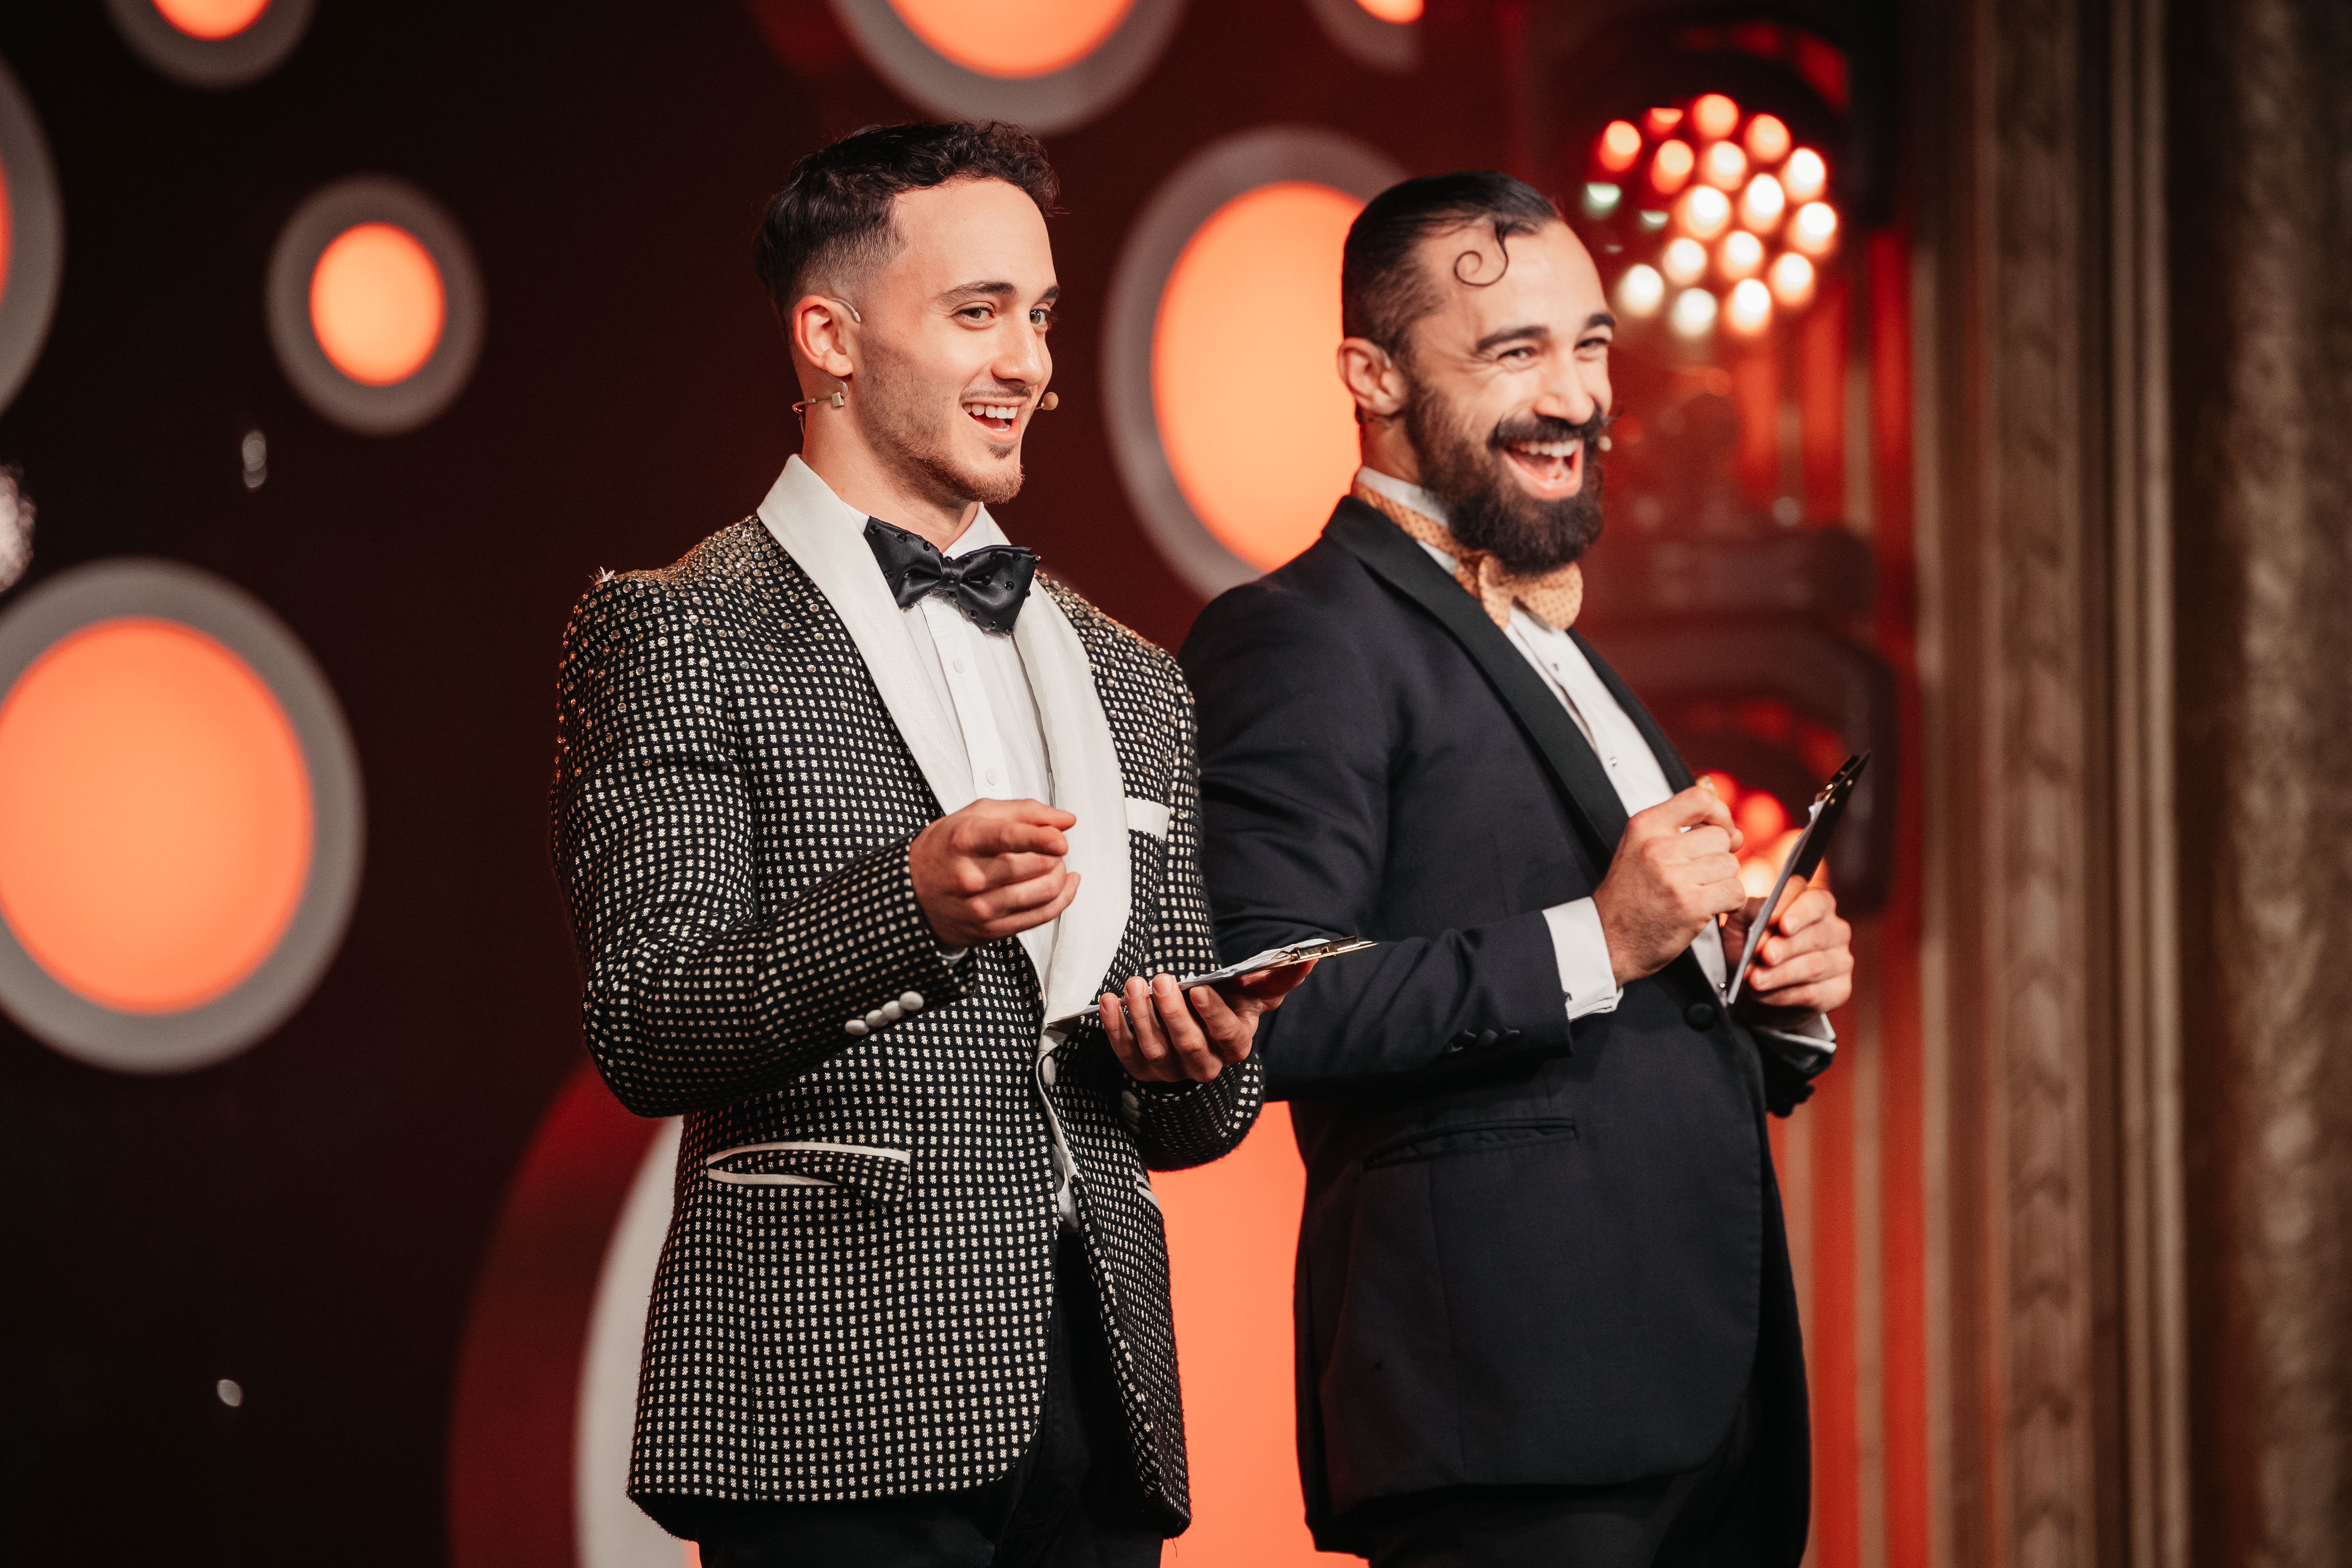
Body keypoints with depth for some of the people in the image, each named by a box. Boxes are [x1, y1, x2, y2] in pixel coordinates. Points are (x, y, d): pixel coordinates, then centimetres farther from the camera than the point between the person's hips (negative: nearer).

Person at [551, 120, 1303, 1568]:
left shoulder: (1135, 685, 20)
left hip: (1098, 1395, 5)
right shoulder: (678, 632, 2)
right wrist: (906, 904, -23)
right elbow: (646, 1030, -9)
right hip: (843, 1397, -5)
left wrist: (1199, 1069, -1)